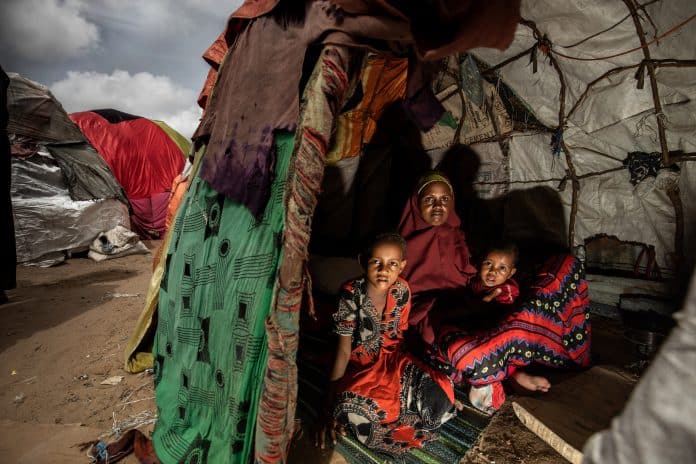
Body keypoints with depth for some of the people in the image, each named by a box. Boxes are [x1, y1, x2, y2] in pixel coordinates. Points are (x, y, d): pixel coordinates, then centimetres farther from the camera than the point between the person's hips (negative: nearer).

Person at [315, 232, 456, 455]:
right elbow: (343, 350, -17)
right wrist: (331, 403, -18)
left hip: (391, 358, 4)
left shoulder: (402, 291, -9)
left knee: (440, 392, -20)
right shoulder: (352, 294, -21)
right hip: (359, 365, -3)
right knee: (353, 410, -33)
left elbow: (398, 334, 6)